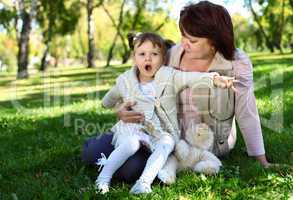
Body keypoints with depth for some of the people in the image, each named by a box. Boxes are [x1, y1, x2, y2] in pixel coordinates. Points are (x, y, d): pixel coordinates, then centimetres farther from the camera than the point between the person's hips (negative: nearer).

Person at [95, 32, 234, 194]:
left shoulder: (169, 77, -4)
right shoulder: (125, 81, 3)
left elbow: (191, 78, -22)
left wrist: (214, 78, -38)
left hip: (162, 133, 0)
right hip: (134, 128, 0)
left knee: (165, 146, -30)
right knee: (131, 144, -31)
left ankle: (145, 182, -40)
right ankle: (104, 177, -26)